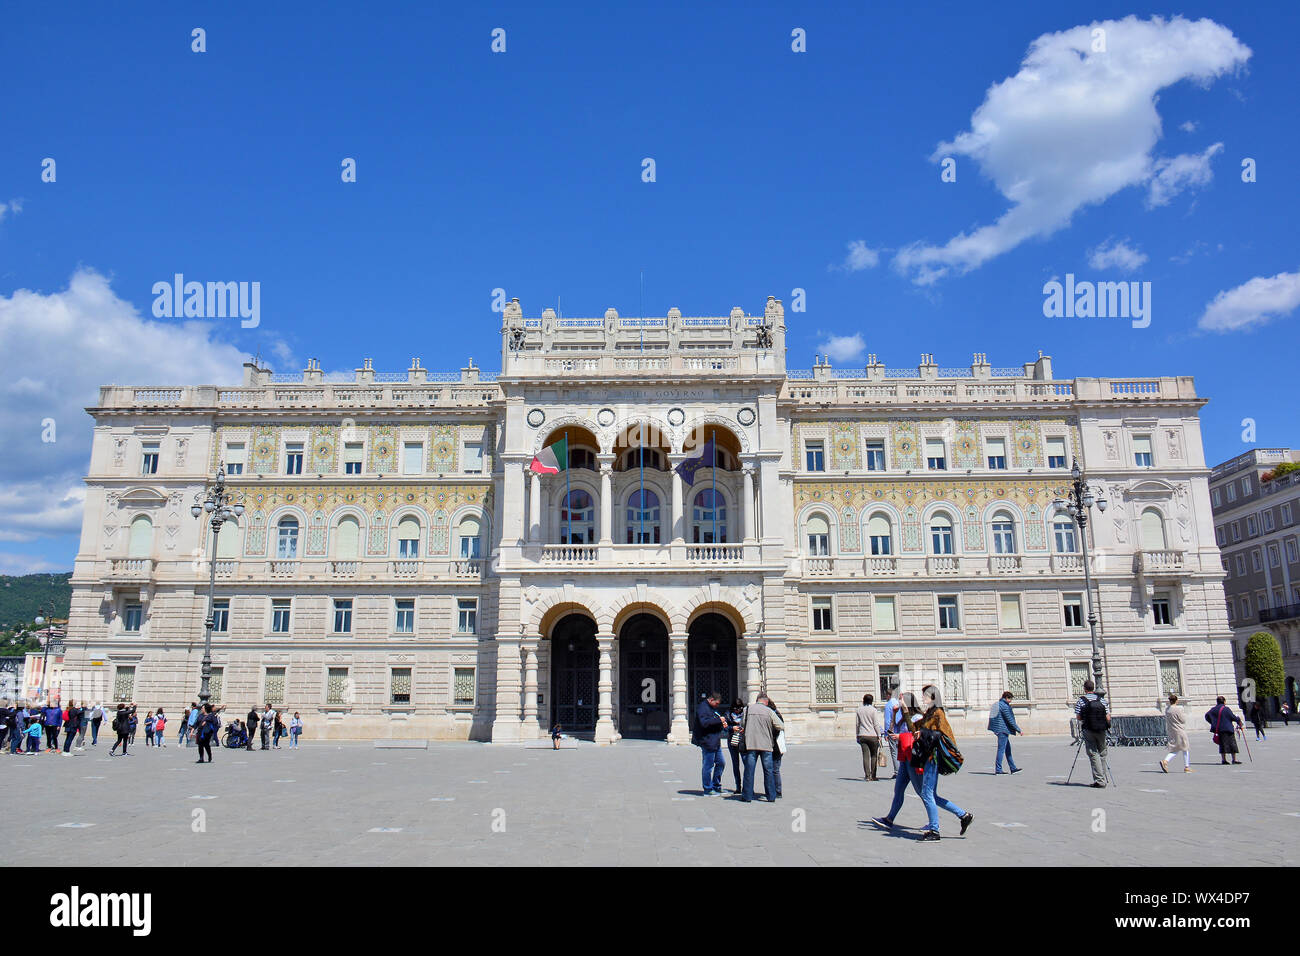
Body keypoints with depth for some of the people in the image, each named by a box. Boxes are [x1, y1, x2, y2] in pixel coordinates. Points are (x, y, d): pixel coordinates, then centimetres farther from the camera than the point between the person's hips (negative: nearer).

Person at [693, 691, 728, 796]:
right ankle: (707, 790, 5)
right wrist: (719, 720, -19)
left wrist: (722, 724, 10)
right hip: (707, 742, -10)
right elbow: (704, 722, -26)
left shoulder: (712, 708, 19)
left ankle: (716, 787, 25)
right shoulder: (702, 707, -13)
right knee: (708, 765, -3)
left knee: (721, 763, 14)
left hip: (715, 742, 10)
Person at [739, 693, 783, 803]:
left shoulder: (747, 709, 3)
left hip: (750, 743, 1)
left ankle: (747, 796, 5)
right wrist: (771, 728, 16)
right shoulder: (768, 711, -3)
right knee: (768, 771, 7)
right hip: (766, 744, -1)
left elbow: (742, 725, 9)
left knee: (749, 770, 4)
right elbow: (781, 726, -2)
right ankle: (771, 796, 11)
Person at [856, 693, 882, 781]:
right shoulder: (874, 710, -5)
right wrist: (879, 736, -3)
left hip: (862, 735, 3)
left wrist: (857, 736, 18)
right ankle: (873, 776, 7)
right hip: (872, 736, -3)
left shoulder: (859, 710, 7)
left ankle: (867, 775, -5)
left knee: (865, 755, 1)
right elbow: (876, 724, -7)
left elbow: (857, 724, 11)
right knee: (873, 755, 7)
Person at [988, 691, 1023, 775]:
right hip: (1003, 730, -10)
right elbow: (1010, 720, -17)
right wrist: (1019, 730, -12)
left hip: (999, 729, 10)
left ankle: (1013, 768, 19)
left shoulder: (996, 704, 14)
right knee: (1001, 749, -5)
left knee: (1008, 749, 14)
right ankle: (998, 769, -2)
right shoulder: (1004, 706, -15)